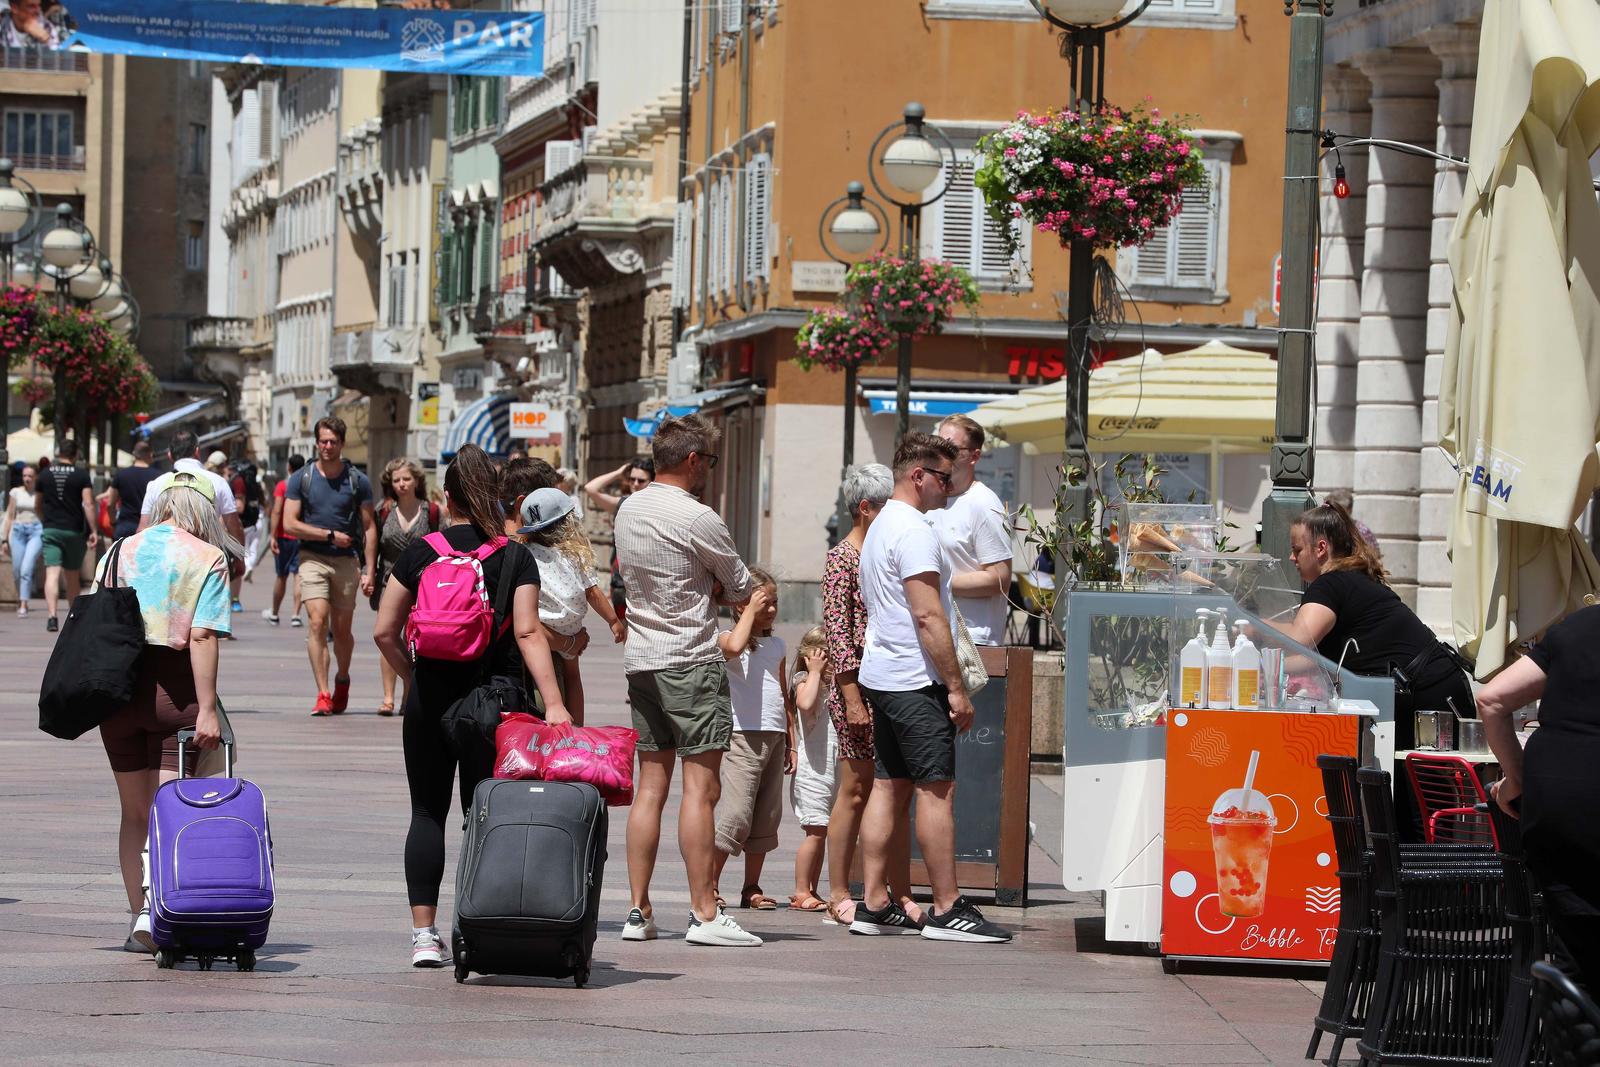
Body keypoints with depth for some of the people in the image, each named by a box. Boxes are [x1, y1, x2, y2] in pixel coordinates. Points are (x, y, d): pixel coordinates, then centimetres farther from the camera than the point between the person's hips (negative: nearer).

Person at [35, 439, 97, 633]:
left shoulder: (45, 475, 5)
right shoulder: (81, 475, -3)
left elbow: (37, 506, 15)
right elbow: (88, 504, -12)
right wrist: (93, 531, -10)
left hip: (51, 530, 1)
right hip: (74, 531, -1)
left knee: (52, 573, -8)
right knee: (73, 576, 13)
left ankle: (52, 616, -24)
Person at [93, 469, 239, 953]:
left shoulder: (120, 551, 10)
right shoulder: (208, 559, -4)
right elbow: (202, 637, -12)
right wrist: (207, 709, -13)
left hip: (117, 687, 4)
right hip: (174, 689, -4)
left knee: (134, 813, 14)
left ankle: (139, 917, 17)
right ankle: (154, 907, -19)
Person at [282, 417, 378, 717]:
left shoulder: (357, 481, 3)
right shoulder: (302, 478, 2)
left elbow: (369, 528, 5)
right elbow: (290, 524, -2)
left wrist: (370, 571, -2)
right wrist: (331, 535, -7)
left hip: (346, 561, 1)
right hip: (312, 558, -1)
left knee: (342, 630, 7)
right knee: (317, 622, -15)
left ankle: (342, 679, 34)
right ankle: (323, 693, -16)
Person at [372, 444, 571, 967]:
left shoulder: (419, 553, 0)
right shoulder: (515, 558, -3)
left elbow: (384, 631, 1)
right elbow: (528, 633, -13)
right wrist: (553, 704, -17)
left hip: (430, 694, 1)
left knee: (428, 813, 8)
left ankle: (424, 934, 2)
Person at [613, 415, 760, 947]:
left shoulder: (629, 510, 11)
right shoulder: (699, 519, -13)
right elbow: (740, 589, -2)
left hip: (640, 660, 8)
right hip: (691, 661, -8)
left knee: (650, 786, 9)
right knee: (701, 786, -7)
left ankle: (638, 910, 8)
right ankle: (704, 913, -9)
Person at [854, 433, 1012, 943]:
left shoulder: (880, 527, 19)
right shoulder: (914, 531, -14)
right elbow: (929, 617, -20)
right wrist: (955, 687, -18)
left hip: (881, 674, 10)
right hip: (915, 681, -10)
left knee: (890, 785, 10)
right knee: (936, 788, -9)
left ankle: (874, 905, 9)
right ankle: (946, 911, -10)